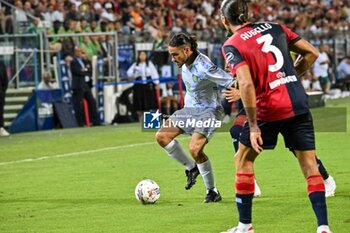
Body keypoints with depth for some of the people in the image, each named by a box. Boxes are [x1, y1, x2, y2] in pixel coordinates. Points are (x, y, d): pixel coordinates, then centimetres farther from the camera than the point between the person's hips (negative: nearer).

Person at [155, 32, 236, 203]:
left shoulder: (204, 67, -27)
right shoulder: (185, 63, -1)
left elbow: (232, 84, -26)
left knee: (194, 149, -25)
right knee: (162, 136, -5)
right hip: (189, 108, 9)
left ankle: (213, 191, -7)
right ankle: (192, 168, 12)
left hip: (208, 111, -9)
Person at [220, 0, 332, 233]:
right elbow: (312, 53, 10)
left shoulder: (232, 46, -5)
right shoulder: (275, 27, 11)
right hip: (299, 105, 4)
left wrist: (253, 127, -15)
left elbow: (246, 84, -18)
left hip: (269, 109, -4)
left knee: (243, 160, 16)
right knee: (309, 165, 7)